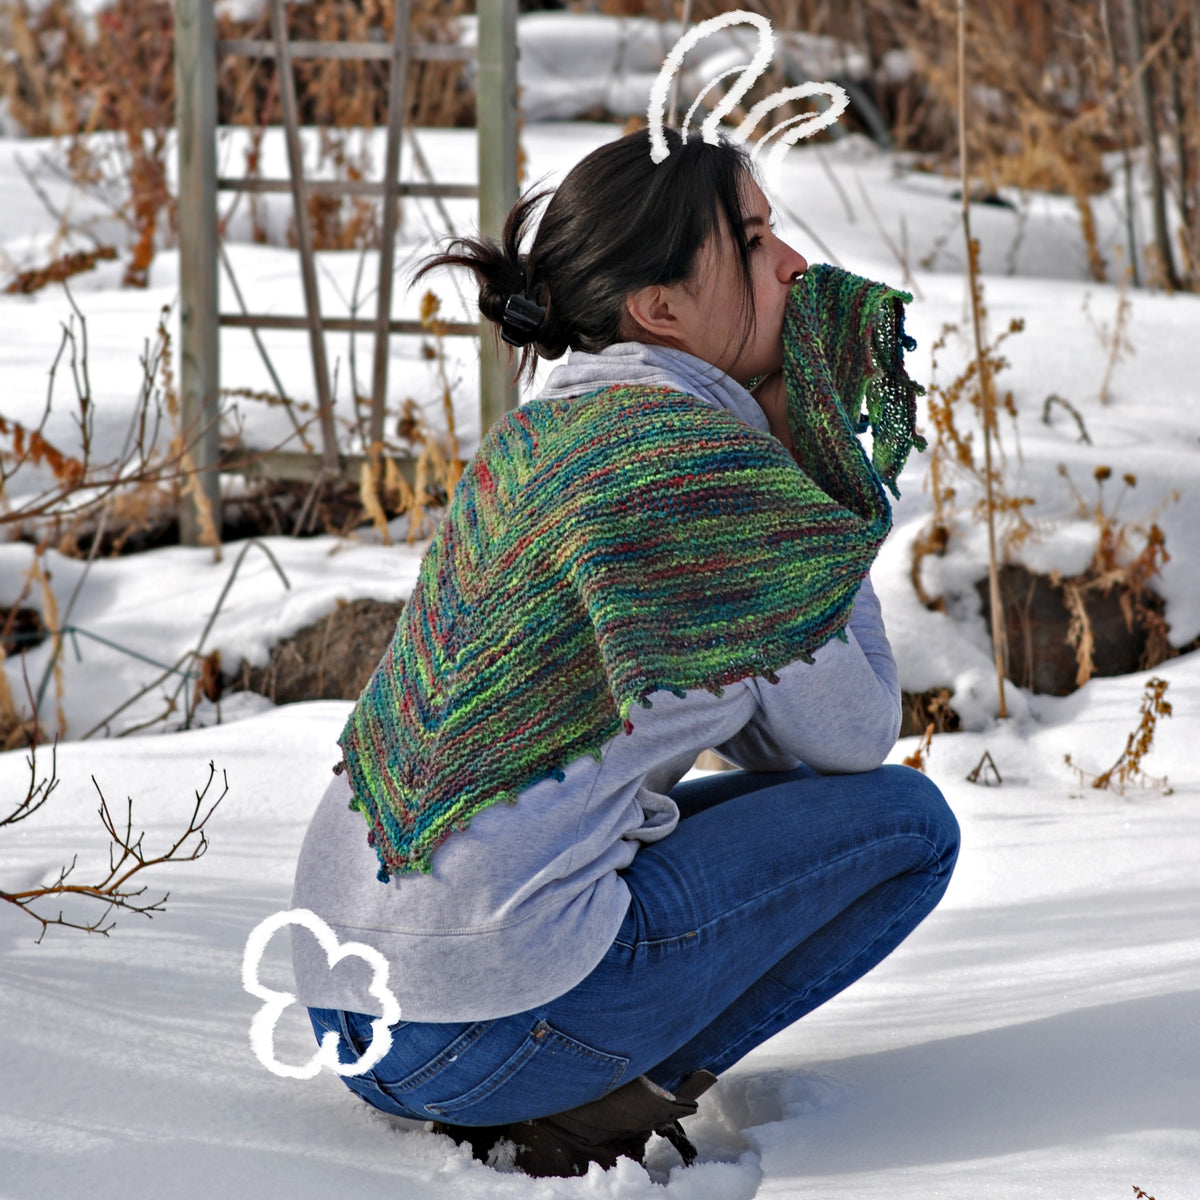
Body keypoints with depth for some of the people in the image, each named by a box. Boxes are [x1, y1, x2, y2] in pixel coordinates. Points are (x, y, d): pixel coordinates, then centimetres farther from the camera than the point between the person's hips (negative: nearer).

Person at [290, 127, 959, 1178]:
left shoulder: (548, 434, 14)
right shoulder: (684, 456, -15)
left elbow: (769, 744, 16)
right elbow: (851, 735, -5)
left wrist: (795, 485, 9)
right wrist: (836, 493, 3)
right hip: (480, 1031, -9)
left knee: (812, 809, 25)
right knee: (903, 820, 2)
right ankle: (595, 1103, -2)